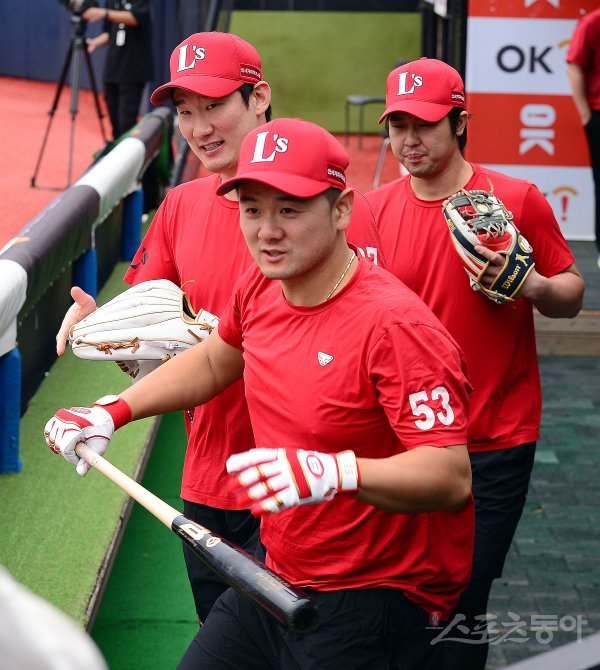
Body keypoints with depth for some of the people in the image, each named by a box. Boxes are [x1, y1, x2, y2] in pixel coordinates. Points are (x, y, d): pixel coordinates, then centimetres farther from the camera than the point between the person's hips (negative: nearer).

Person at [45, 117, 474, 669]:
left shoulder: (393, 323, -24)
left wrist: (333, 473, -45)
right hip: (276, 579, 7)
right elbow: (214, 362, 24)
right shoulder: (259, 289, 1)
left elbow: (452, 476, -30)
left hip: (375, 608, -7)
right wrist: (112, 411, 15)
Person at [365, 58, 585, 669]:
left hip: (494, 443, -3)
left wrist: (533, 285, -19)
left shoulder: (517, 200, -6)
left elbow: (571, 294, 1)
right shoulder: (375, 209, 3)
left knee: (461, 601, -1)